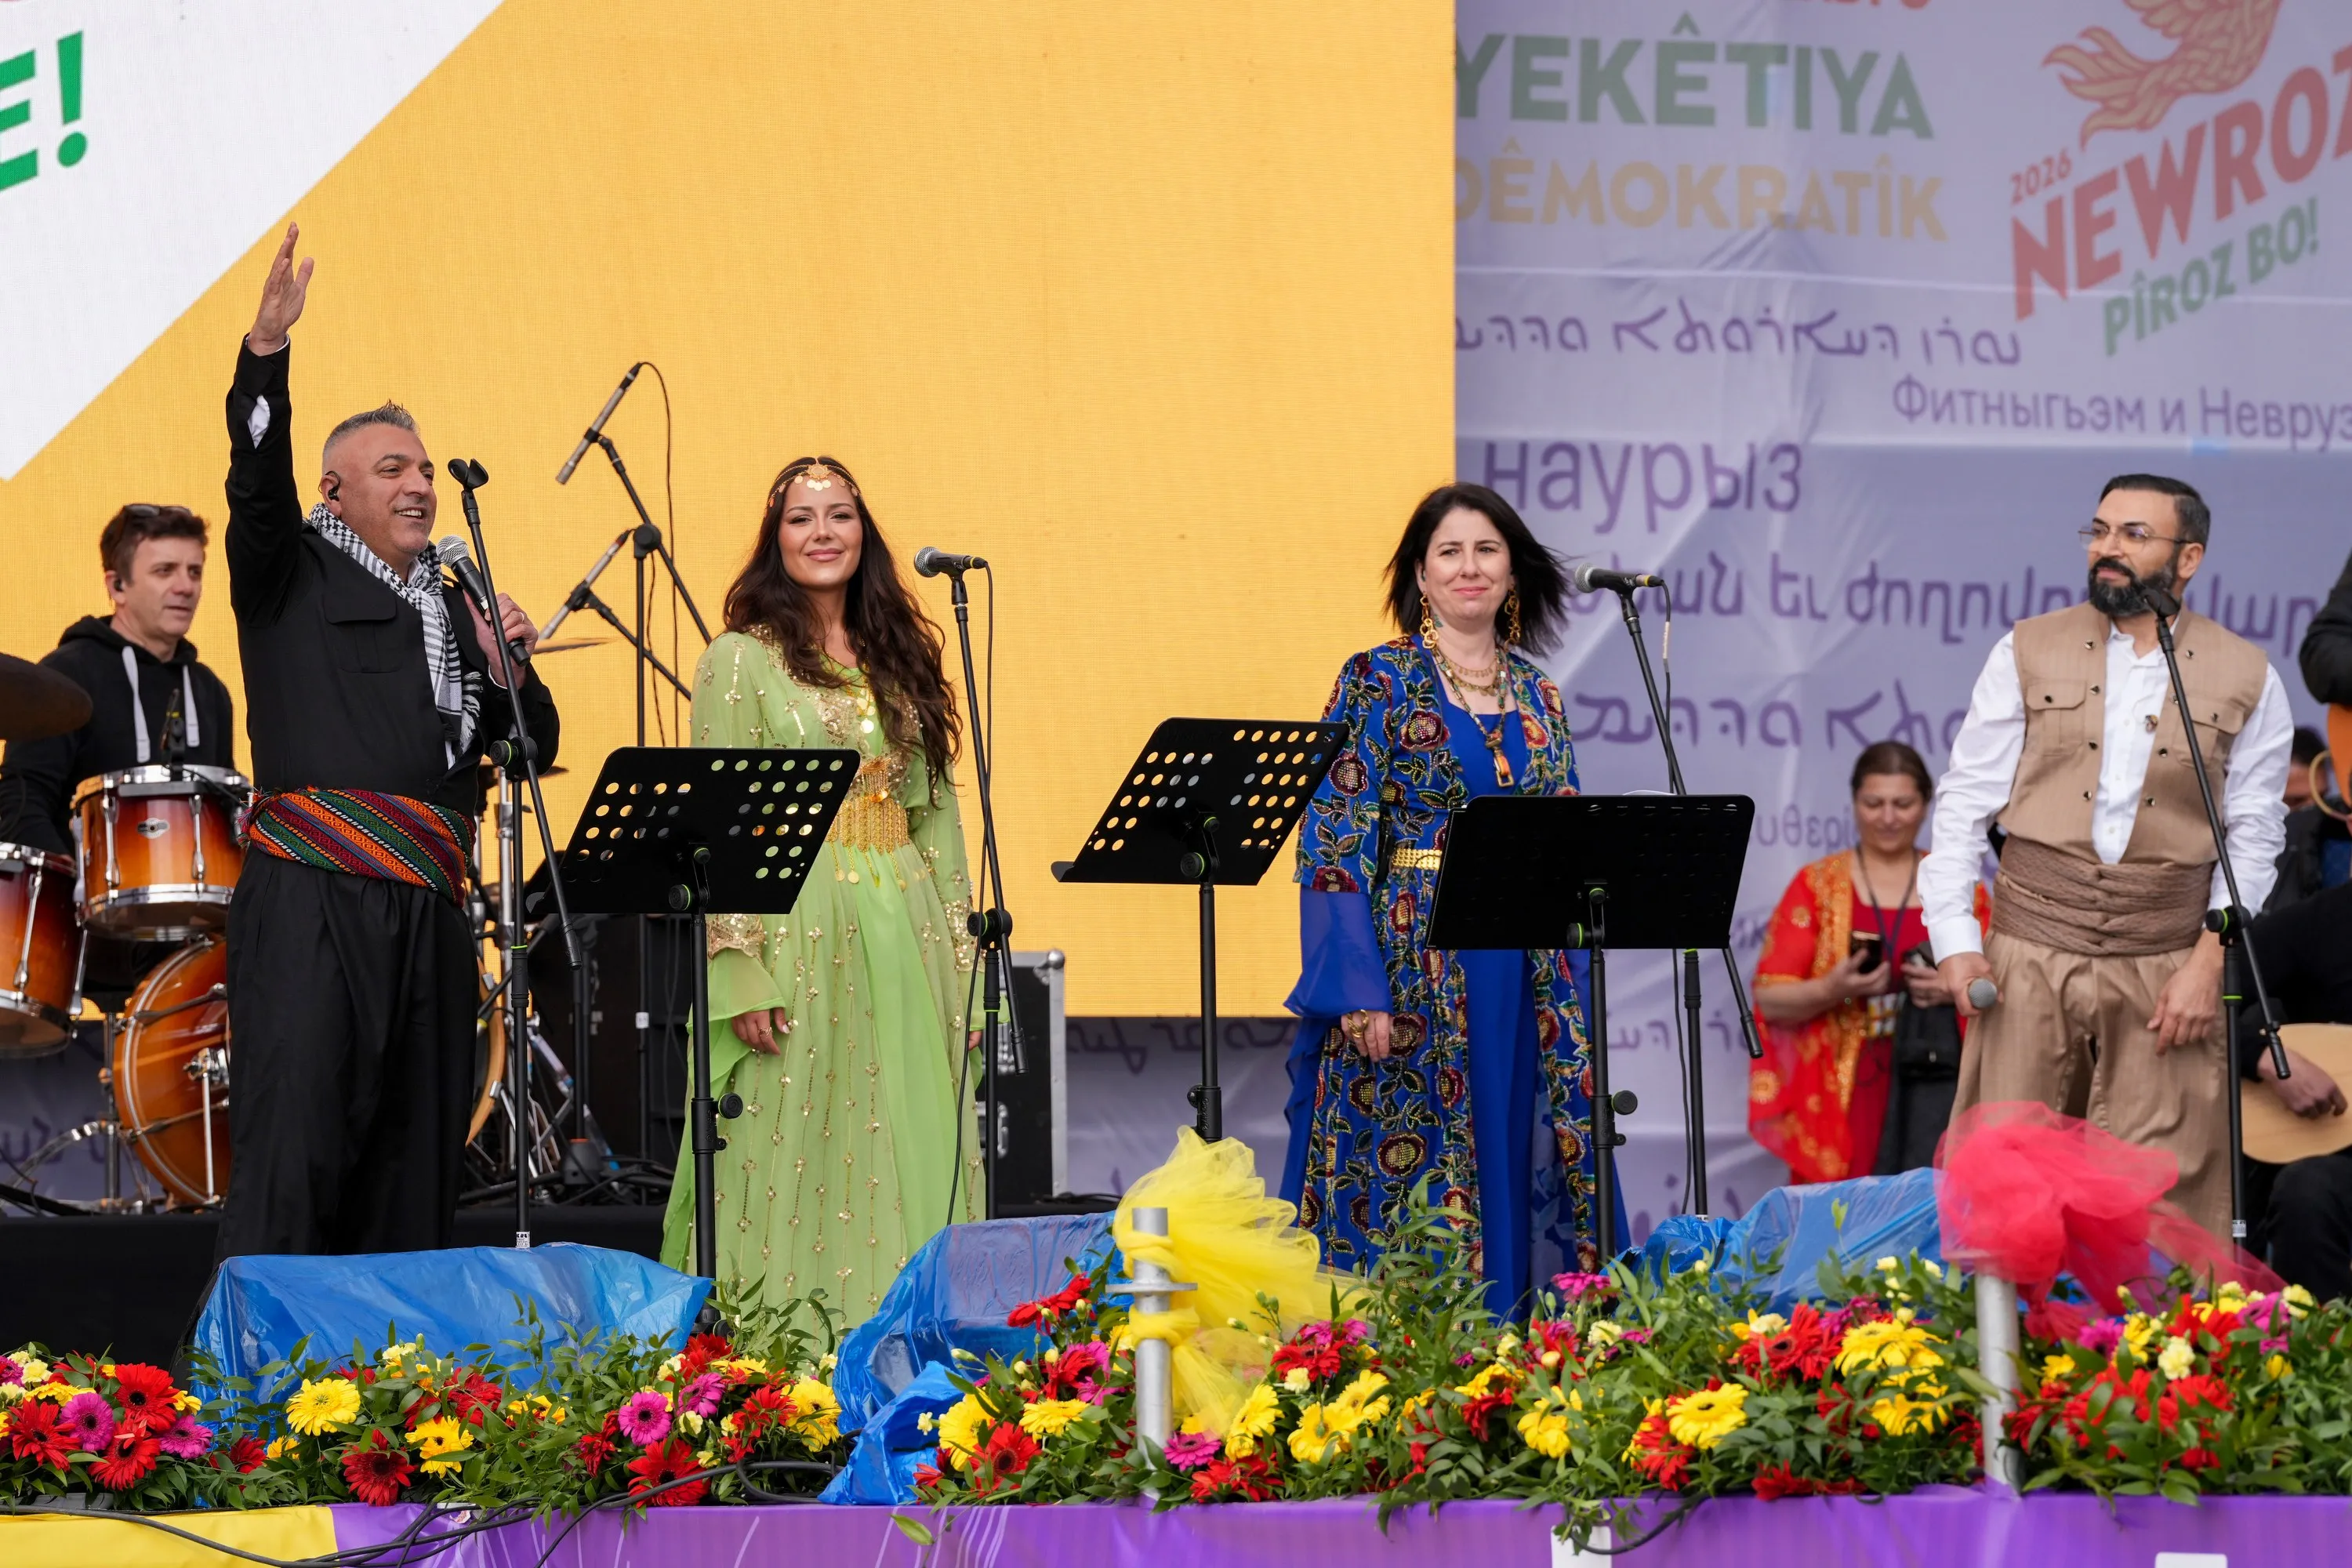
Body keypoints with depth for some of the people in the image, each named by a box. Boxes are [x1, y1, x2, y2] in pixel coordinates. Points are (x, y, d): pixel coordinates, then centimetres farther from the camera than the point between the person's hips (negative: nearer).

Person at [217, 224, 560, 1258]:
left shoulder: (455, 610, 23)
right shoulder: (295, 578, 8)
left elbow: (534, 750, 22)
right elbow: (257, 479, -11)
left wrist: (508, 664, 3)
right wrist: (266, 354, -24)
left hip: (429, 909, 6)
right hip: (313, 896, -6)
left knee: (416, 1159, 6)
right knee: (295, 1147, -14)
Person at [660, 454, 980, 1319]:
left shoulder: (900, 659, 14)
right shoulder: (740, 662, -2)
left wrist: (960, 951, 10)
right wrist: (743, 973, -15)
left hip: (906, 935, 5)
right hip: (795, 932, -5)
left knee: (909, 1154, 3)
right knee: (796, 1156, -6)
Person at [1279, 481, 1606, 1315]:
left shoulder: (1535, 695, 13)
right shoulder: (1377, 682, -2)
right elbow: (1334, 841, -8)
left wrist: (1570, 998, 10)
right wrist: (1359, 992, -16)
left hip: (1525, 977, 5)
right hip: (1413, 972, -5)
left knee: (1511, 1169, 4)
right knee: (1410, 1178, -5)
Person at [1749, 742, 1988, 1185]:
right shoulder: (1817, 886, 9)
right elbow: (1770, 1000, 3)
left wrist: (1956, 988, -8)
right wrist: (1832, 990, -16)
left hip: (1934, 1093, 1)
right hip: (1848, 1095, -1)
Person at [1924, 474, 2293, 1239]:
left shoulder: (2245, 679, 5)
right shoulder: (2029, 653, 7)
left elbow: (2253, 836, 6)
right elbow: (1964, 802, 7)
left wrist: (2208, 963, -5)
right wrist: (1955, 939, -3)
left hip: (2167, 971, -1)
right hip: (2030, 956, 1)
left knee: (2162, 1199, -4)